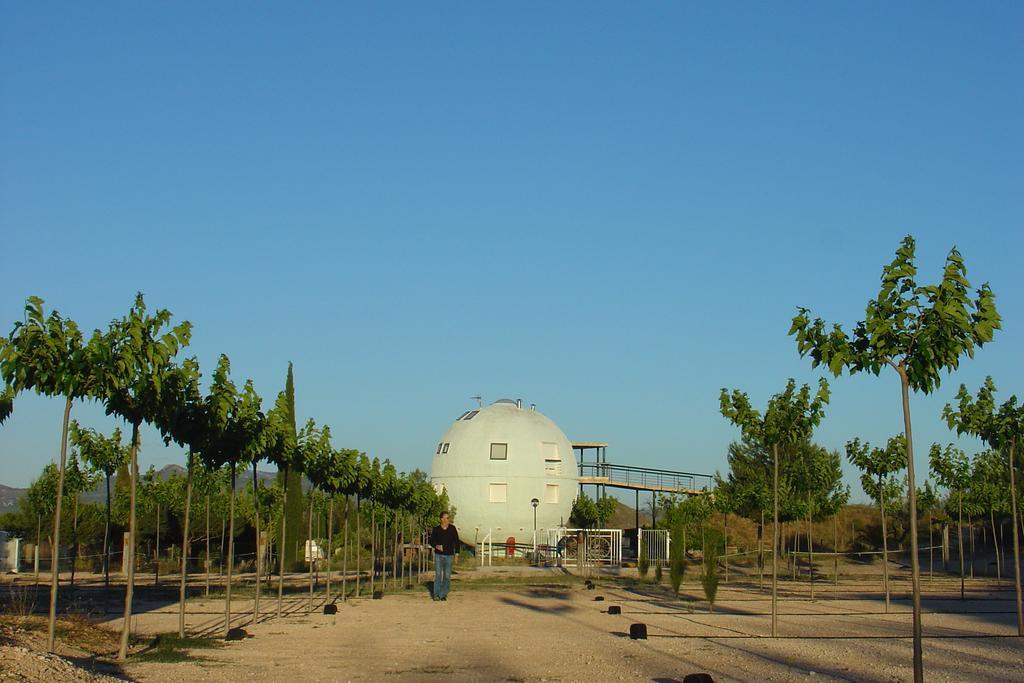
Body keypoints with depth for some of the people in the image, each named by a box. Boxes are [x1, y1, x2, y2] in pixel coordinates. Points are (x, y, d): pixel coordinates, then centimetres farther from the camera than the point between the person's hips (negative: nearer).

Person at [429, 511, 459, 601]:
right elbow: (431, 541, 6)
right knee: (438, 574, -8)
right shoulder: (436, 529, -1)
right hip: (438, 555, -1)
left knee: (447, 576, 1)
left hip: (449, 555, 1)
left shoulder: (452, 529, 2)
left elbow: (456, 541, 9)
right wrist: (436, 546, -15)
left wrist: (456, 553, 5)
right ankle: (436, 594, -2)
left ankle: (444, 594, 9)